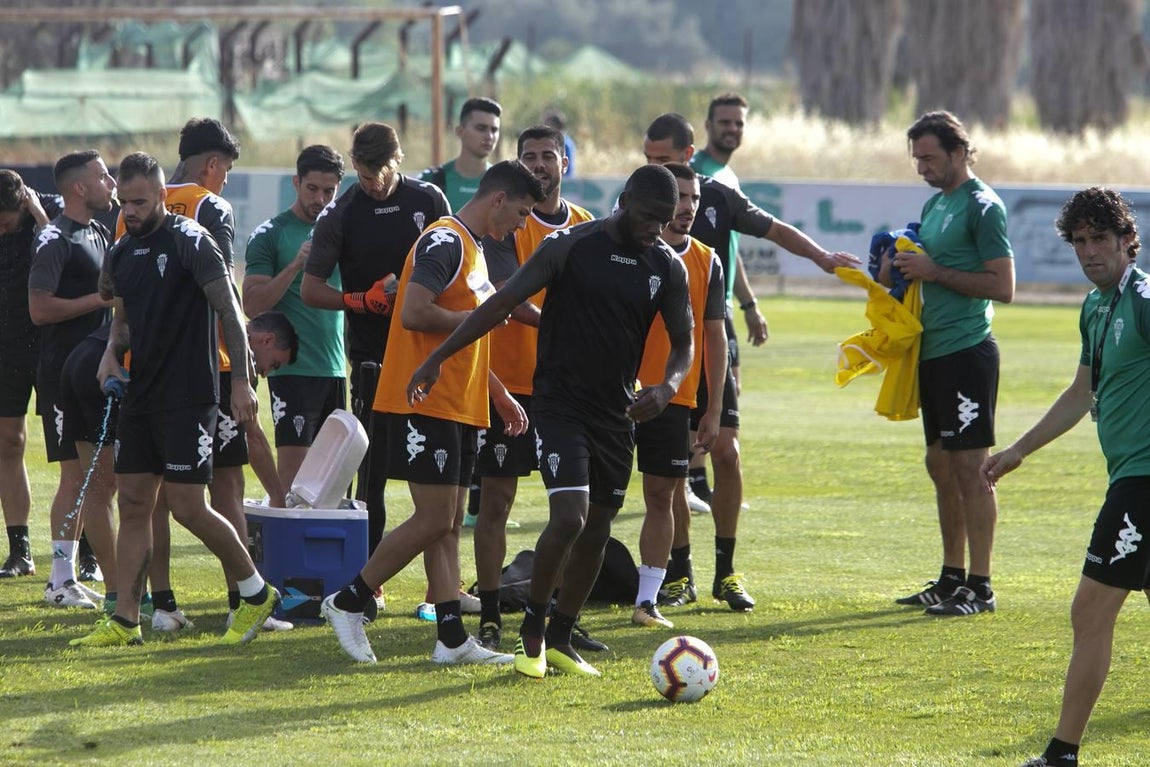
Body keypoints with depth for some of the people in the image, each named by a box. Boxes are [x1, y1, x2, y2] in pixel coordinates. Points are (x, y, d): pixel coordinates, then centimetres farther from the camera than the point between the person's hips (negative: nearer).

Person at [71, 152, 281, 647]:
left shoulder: (190, 242, -11)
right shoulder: (121, 253, 12)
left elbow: (229, 310, -13)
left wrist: (241, 381, -18)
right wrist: (112, 353, 5)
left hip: (188, 397, -8)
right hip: (140, 396, 8)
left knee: (188, 507, -9)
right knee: (132, 504, 5)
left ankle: (257, 594, 8)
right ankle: (125, 621, 8)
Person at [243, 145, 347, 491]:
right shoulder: (269, 235, -2)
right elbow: (252, 304, -10)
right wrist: (296, 265, -20)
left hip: (334, 368, 6)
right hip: (293, 368, -6)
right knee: (292, 466, -11)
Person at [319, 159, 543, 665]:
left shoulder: (472, 249, 20)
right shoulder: (445, 242, -13)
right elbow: (414, 314, -24)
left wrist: (501, 396, 25)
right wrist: (481, 316, -12)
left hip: (458, 409, 10)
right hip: (426, 404, -10)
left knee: (448, 523, 6)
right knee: (435, 519, -11)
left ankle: (452, 638, 5)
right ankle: (348, 602, -1)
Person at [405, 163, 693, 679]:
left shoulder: (668, 268, 1)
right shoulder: (571, 246, -11)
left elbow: (683, 344, 10)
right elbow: (503, 303, -10)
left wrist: (667, 387, -14)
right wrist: (438, 357, -13)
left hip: (618, 413, 5)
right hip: (560, 405, -5)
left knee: (597, 527, 9)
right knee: (569, 516, -18)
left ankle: (559, 640, 24)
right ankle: (532, 631, 1)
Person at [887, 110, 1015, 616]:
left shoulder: (982, 206, -11)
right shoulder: (934, 204, 17)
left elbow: (1002, 286, -15)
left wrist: (936, 272, -16)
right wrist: (901, 269, 6)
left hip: (967, 351, -10)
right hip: (933, 351, 10)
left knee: (969, 465, -8)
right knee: (941, 465, 13)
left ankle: (979, 588, -6)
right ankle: (951, 579, 20)